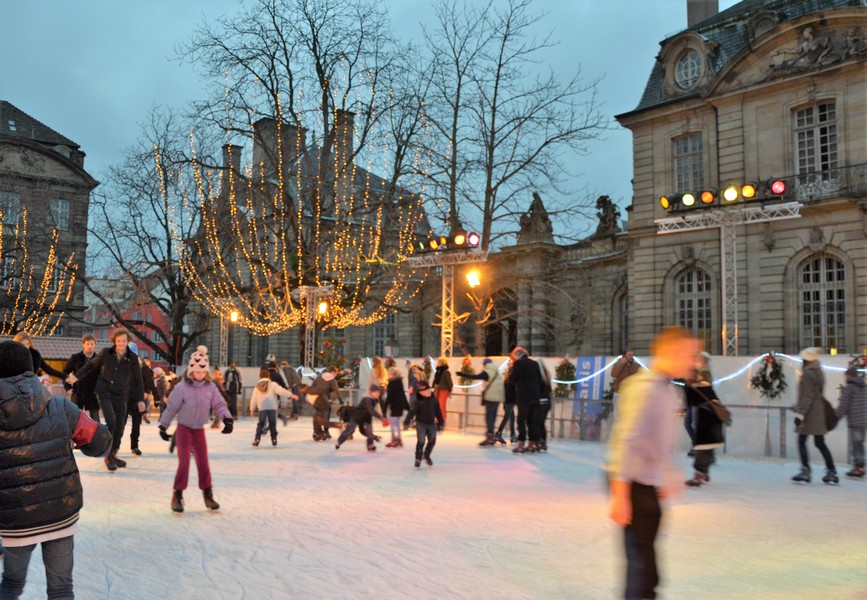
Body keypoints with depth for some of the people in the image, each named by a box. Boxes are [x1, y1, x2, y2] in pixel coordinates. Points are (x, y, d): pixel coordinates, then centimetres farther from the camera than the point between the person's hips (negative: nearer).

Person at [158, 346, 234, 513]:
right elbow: (171, 407, -9)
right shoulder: (182, 387, -15)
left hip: (199, 430, 4)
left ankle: (207, 494, 16)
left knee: (203, 462, 6)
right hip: (184, 428, -3)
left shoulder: (210, 387, -4)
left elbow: (219, 404, -2)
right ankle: (177, 495, 2)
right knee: (184, 462, -10)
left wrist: (227, 418, -17)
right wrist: (163, 426, -5)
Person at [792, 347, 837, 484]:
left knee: (801, 442, -2)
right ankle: (832, 473, 10)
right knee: (820, 444, 11)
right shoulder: (819, 373, 14)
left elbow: (806, 396, -18)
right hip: (820, 412, 8)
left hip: (809, 414, -8)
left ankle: (805, 472, -6)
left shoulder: (807, 374, -13)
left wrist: (800, 414, -19)